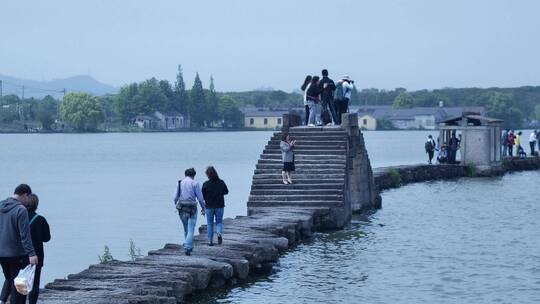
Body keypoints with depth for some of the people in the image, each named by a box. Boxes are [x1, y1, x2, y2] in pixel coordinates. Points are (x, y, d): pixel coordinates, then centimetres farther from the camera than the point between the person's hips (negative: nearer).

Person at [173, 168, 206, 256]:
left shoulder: (180, 183, 7)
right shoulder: (195, 183, -5)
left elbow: (176, 197, 9)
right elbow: (200, 198, -5)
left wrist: (177, 206, 24)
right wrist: (203, 208, 7)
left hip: (182, 209, 4)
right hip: (192, 209, -4)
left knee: (186, 229, 19)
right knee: (190, 230, -2)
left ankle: (189, 247, 28)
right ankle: (187, 248, -13)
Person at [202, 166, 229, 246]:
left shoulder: (206, 184, -13)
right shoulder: (221, 183, -6)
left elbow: (202, 196, -9)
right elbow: (226, 192, 9)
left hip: (209, 207, -1)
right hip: (220, 206, 1)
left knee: (210, 224, 11)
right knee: (219, 222, 13)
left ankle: (210, 241, 11)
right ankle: (219, 233, -15)